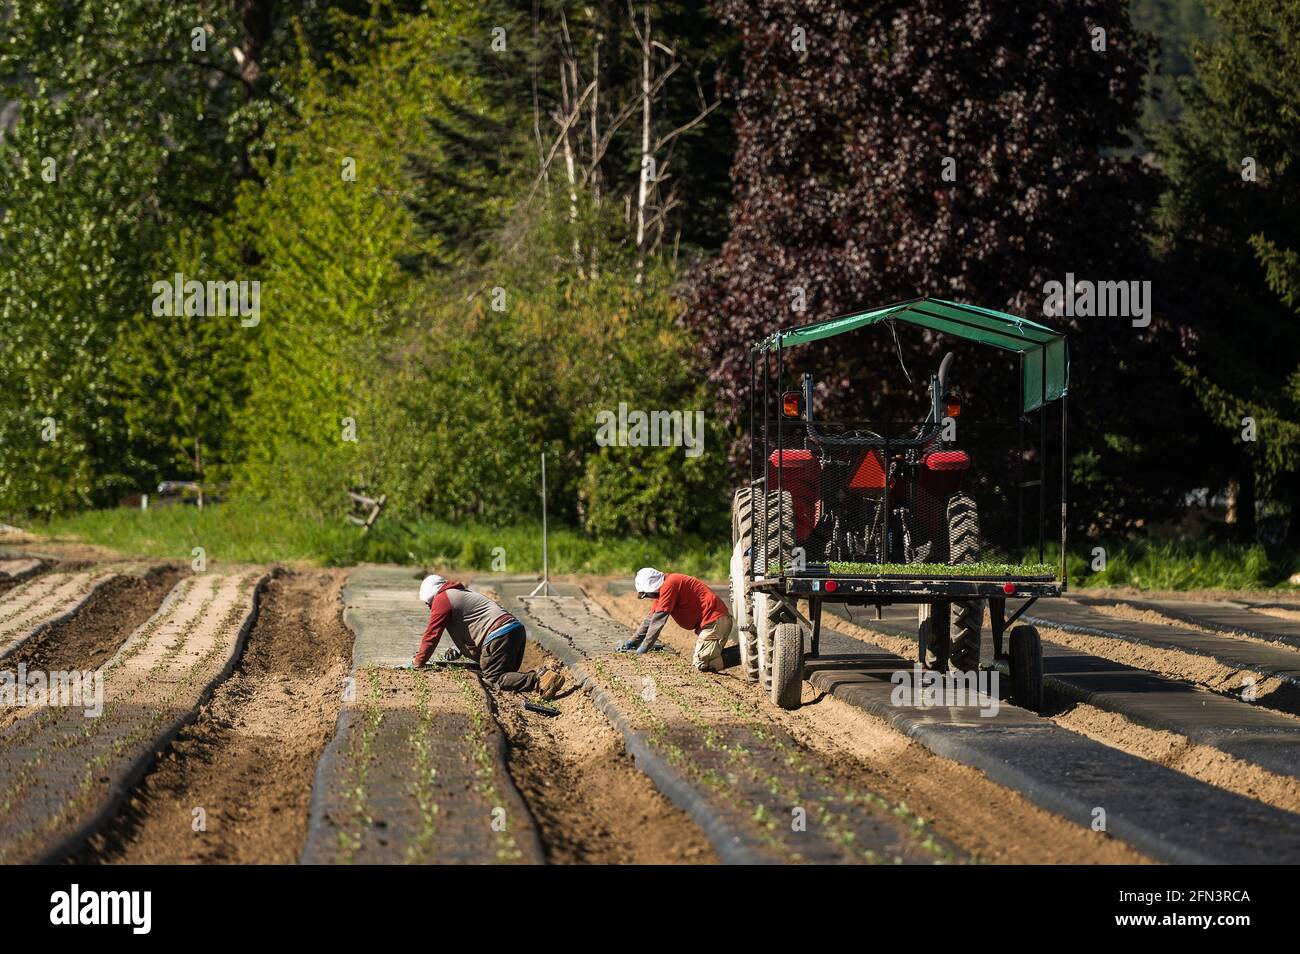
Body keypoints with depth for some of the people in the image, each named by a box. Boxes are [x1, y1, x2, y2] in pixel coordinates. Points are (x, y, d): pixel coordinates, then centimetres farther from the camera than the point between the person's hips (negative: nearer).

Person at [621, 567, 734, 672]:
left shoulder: (669, 585, -16)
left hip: (714, 620, -10)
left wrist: (643, 648, -15)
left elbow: (658, 620, -18)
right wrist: (632, 642, 16)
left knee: (701, 665, -18)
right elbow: (650, 619, 21)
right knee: (699, 663, 7)